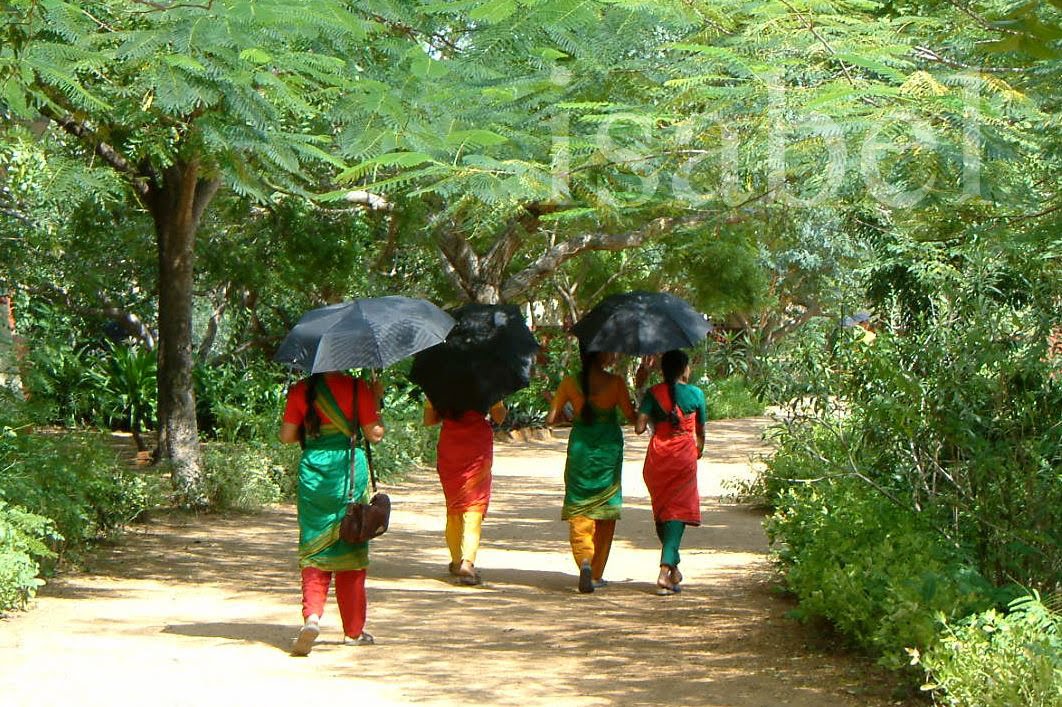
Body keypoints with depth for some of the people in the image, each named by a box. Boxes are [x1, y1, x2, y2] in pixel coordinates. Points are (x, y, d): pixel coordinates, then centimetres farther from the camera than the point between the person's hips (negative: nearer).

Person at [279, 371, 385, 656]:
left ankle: (312, 615, -16)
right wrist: (375, 400, 8)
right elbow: (375, 434, -5)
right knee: (350, 549, 9)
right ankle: (353, 630, 15)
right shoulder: (356, 387, -7)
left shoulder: (301, 390, -1)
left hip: (312, 470, 1)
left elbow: (286, 436, 3)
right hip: (349, 469, -1)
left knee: (314, 549, 8)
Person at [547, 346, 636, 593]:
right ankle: (597, 574, 16)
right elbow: (631, 416, -6)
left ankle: (585, 560, -21)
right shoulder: (615, 383, -9)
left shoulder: (570, 383, -4)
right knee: (605, 512, 12)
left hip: (580, 451, 1)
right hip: (608, 452, -1)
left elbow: (550, 419, -3)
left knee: (579, 511, 4)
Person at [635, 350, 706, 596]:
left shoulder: (653, 393, 0)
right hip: (684, 455, -2)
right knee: (678, 511, -2)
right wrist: (699, 450, 30)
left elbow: (639, 427, -10)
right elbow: (701, 430, 9)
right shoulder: (695, 394, -2)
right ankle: (665, 571, -16)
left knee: (661, 510, 16)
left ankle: (673, 568, 26)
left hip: (657, 456, 2)